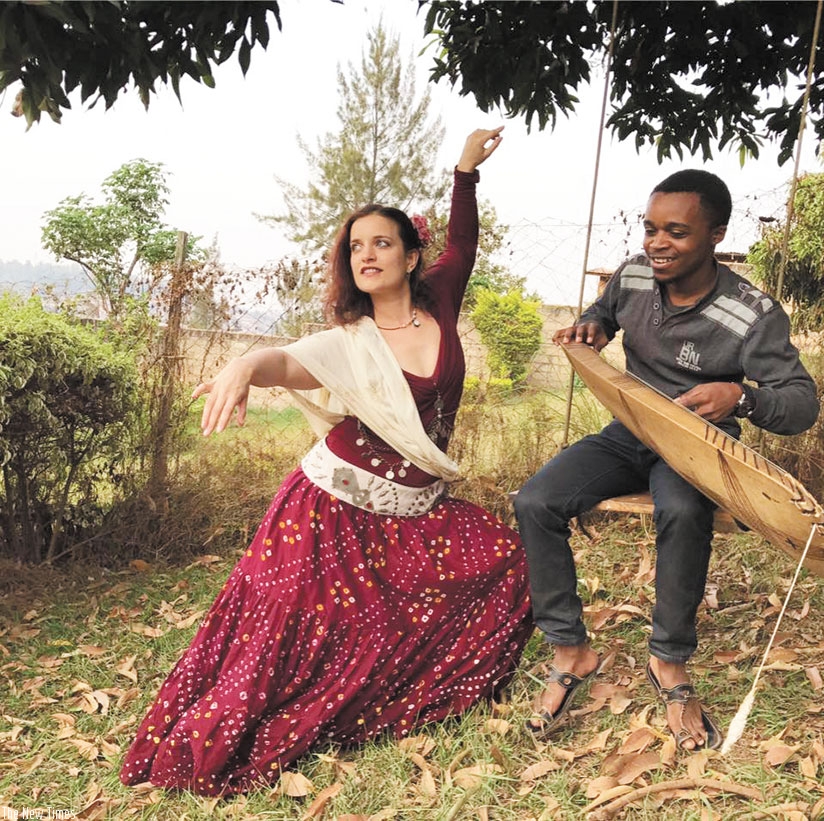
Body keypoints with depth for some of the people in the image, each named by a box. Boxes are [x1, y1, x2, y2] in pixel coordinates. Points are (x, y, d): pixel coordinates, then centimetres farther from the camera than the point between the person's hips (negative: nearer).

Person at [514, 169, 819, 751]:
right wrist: (590, 329, -7)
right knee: (535, 503, -20)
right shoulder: (633, 276, -3)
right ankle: (571, 651, -5)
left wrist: (742, 398, -38)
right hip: (629, 434, 5)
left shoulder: (753, 316, -18)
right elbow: (604, 312, 20)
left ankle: (671, 662, -15)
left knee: (683, 513, -40)